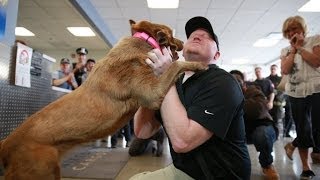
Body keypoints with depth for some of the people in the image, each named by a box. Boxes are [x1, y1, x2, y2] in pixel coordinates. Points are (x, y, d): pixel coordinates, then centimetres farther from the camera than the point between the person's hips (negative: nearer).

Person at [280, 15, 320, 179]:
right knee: (303, 131, 4)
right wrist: (293, 49, -3)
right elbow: (285, 70, -6)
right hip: (296, 93, 2)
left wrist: (299, 47, -7)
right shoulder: (285, 51, 11)